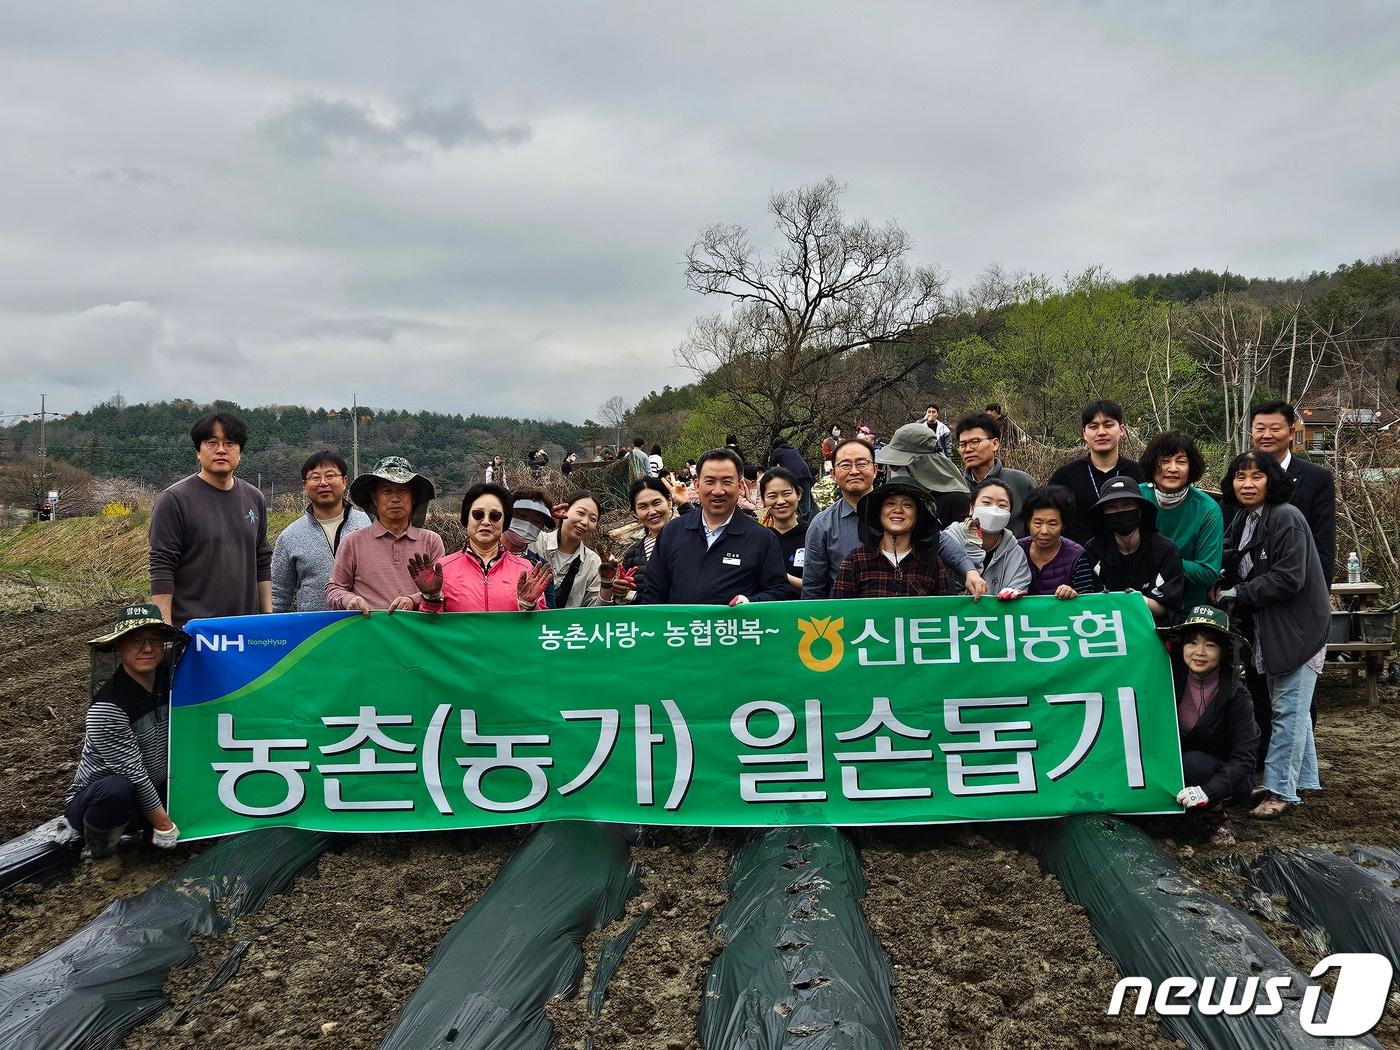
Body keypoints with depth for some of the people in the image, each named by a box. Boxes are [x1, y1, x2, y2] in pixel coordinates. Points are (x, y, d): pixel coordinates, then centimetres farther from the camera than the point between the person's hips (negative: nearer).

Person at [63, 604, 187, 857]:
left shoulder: (168, 678, -8)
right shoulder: (107, 708, -25)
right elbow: (133, 774, -22)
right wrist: (164, 824, -17)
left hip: (151, 791, 7)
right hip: (93, 802, -6)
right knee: (117, 789, -36)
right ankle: (99, 842, -6)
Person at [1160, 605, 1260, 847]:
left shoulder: (1236, 695, -17)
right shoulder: (1173, 677, -9)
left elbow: (1244, 758, -22)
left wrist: (1208, 790, -35)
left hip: (1227, 780, -4)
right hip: (1173, 769, 4)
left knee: (1192, 762, -32)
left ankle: (1217, 819, -8)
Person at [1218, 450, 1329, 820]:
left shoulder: (1286, 518, -17)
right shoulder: (1242, 519, 8)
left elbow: (1289, 578, -22)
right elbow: (1241, 568, 20)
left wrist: (1240, 593, -16)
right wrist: (1227, 579, -1)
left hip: (1298, 629, -9)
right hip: (1267, 631, 9)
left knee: (1288, 710, -5)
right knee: (1291, 709, 17)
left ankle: (1279, 790, 0)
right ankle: (1302, 779, 29)